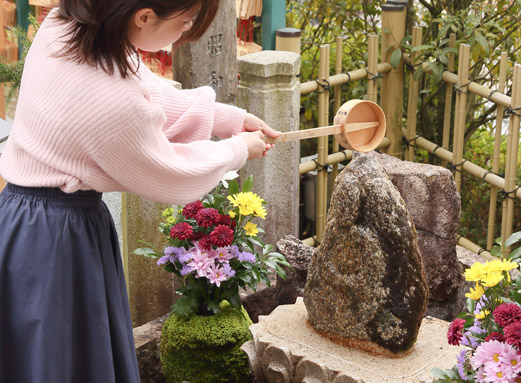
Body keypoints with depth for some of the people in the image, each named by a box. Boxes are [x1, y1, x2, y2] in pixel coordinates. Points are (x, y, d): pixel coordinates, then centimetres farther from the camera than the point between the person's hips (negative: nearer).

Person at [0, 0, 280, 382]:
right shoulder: (112, 102, -31)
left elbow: (148, 93, 9)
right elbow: (171, 178, -12)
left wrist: (232, 119, 14)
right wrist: (238, 150, 5)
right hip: (59, 239, -8)